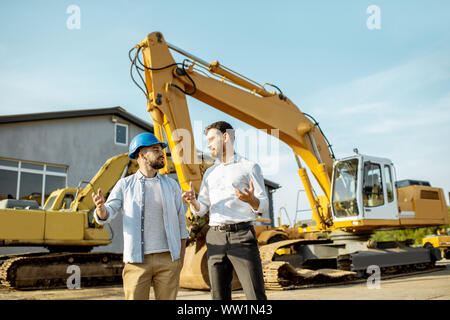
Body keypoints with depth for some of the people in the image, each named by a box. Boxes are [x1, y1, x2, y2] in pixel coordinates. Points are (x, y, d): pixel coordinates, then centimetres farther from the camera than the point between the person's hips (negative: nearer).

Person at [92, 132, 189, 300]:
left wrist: (181, 258, 7)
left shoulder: (171, 185, 6)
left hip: (167, 259, 1)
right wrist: (100, 206, -28)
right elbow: (105, 215, -3)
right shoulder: (125, 185, 3)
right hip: (138, 260, -1)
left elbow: (181, 222, 11)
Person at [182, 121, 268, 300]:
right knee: (220, 296, 5)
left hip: (242, 235, -4)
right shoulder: (210, 173, 19)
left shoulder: (250, 167, 5)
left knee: (256, 296, -8)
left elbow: (263, 205, 1)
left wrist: (251, 200, -23)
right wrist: (192, 201, -8)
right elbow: (201, 209, 16)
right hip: (215, 238, 5)